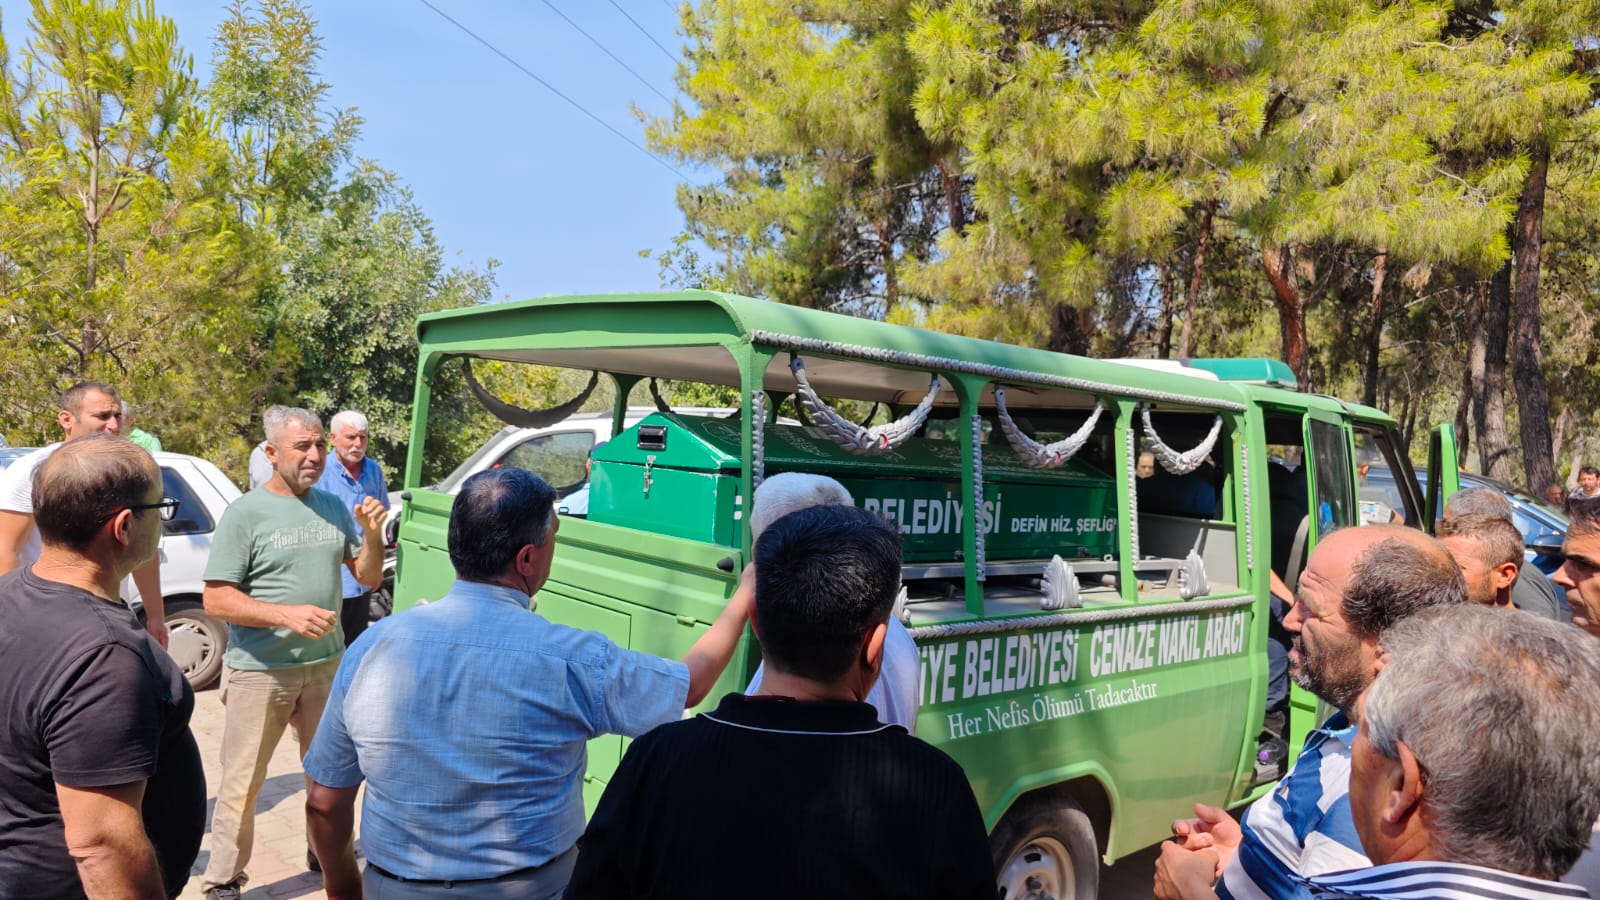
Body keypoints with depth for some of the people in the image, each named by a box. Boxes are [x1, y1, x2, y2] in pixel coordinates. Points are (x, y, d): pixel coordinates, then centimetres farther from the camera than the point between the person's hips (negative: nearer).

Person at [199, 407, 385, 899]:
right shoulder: (245, 513, -10)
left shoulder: (333, 506, 5)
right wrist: (287, 614, -25)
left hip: (326, 664, 5)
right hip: (259, 671, -5)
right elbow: (216, 599, -13)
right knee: (242, 784, 4)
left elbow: (370, 577, 9)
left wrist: (373, 533, -9)